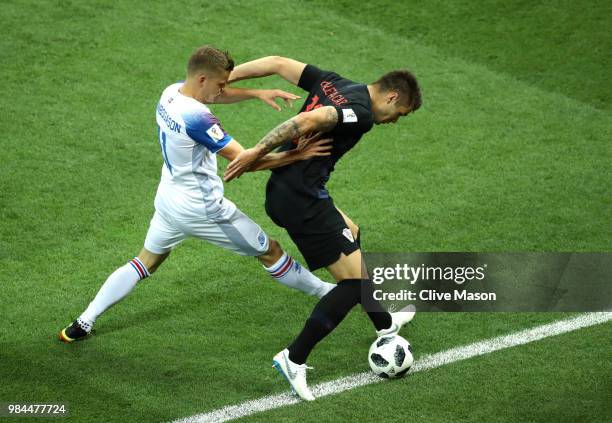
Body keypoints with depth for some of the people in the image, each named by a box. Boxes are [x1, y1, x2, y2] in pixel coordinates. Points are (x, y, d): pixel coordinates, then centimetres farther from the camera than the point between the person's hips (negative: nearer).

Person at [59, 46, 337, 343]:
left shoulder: (171, 93, -6)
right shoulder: (196, 117, -31)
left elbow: (216, 95, 13)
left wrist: (258, 93, 0)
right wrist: (297, 155, -26)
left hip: (169, 199, 8)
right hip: (202, 210, -8)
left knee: (144, 262, 22)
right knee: (269, 251, 11)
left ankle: (83, 323, 18)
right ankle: (325, 292, 28)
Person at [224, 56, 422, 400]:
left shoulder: (334, 84, 10)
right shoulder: (362, 113, -16)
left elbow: (278, 63, 8)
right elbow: (308, 120, -30)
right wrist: (257, 153, -27)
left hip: (282, 189, 10)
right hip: (301, 200, -10)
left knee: (351, 234, 30)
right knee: (355, 279, -5)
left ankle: (385, 324, 47)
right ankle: (295, 360, -1)